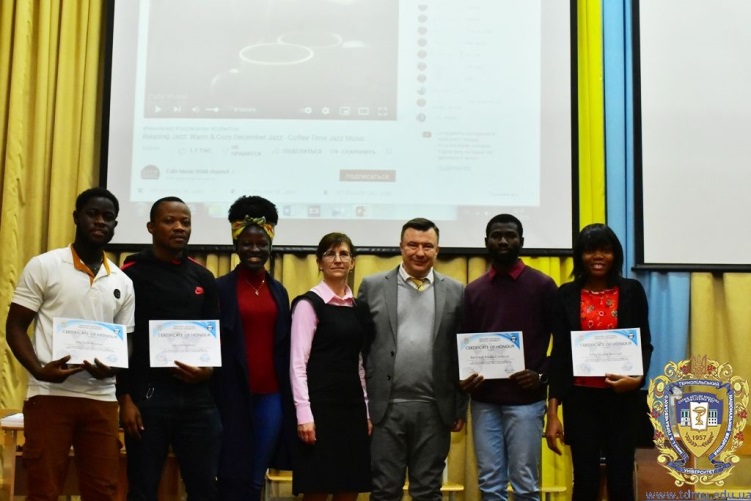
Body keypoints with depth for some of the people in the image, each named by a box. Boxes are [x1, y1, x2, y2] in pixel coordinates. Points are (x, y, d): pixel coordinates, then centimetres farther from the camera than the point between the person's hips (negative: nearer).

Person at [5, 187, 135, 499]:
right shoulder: (43, 266, 1)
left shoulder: (122, 283, 11)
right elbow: (15, 327, 0)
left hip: (101, 399, 3)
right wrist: (39, 370, -18)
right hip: (49, 395, -3)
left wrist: (112, 369, -9)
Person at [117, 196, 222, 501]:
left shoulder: (203, 278, 11)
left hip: (197, 396, 4)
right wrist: (125, 398, -9)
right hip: (147, 394, -4)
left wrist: (209, 369, -6)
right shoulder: (131, 273, -1)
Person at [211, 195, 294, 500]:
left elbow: (285, 347, 12)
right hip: (233, 394, -4)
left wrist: (288, 399, 8)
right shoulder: (221, 288, -3)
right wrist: (212, 396, -9)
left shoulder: (279, 291, 11)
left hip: (271, 395, 4)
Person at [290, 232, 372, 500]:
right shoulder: (308, 304, -6)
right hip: (320, 405, -6)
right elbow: (298, 363, -10)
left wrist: (367, 410, 11)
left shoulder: (358, 308, 13)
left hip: (352, 406, 6)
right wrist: (304, 414, -16)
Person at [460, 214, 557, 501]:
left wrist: (543, 375, -10)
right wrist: (463, 377, -5)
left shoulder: (542, 285, 2)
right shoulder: (473, 290, 12)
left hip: (525, 398, -3)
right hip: (484, 399, 3)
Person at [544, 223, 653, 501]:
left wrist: (638, 378, -18)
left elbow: (644, 344, 3)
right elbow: (559, 353, 1)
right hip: (580, 398, 0)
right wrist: (552, 412, -3)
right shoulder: (566, 294, 1)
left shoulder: (632, 291, 2)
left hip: (621, 398, 0)